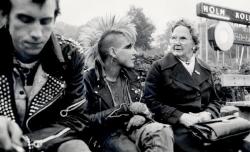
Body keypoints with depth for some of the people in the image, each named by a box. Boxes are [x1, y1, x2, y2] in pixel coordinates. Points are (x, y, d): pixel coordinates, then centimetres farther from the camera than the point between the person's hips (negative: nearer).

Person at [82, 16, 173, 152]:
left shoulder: (130, 75, 12)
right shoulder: (90, 79, -5)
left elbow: (144, 105, 19)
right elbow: (89, 120, -12)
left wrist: (142, 116, -7)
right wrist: (126, 109, -17)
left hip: (133, 126, 4)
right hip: (107, 132, -4)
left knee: (164, 132, -28)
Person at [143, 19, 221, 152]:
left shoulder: (205, 69, 17)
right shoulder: (159, 67, 2)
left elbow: (214, 100, 20)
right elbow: (151, 101, -5)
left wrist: (208, 113, -3)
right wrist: (180, 117, -15)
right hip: (176, 127, -4)